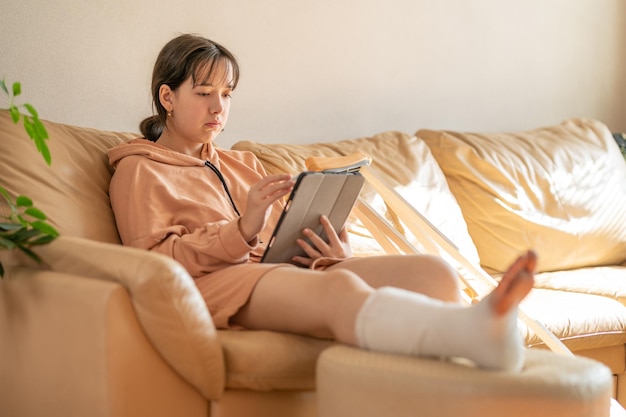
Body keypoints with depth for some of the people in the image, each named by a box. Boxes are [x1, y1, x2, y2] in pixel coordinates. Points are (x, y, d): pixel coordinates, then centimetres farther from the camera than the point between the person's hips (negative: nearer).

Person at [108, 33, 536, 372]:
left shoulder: (242, 164, 35)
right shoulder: (138, 171, 15)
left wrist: (332, 255, 1)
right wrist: (244, 229, -14)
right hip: (217, 283, -7)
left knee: (432, 270, -21)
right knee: (339, 287, -41)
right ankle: (479, 332, -71)